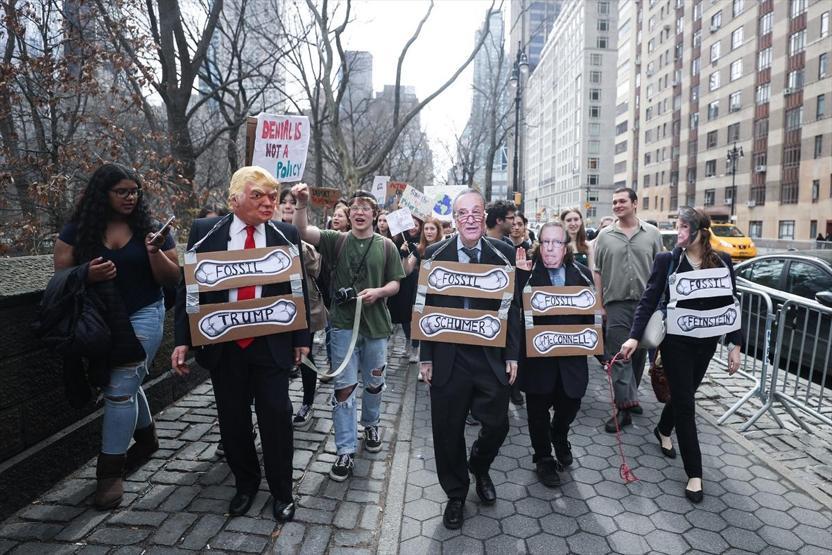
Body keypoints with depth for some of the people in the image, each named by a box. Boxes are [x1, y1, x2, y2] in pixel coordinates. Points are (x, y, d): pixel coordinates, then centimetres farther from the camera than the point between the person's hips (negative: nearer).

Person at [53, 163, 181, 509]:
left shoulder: (149, 227, -4)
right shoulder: (78, 229, 0)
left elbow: (172, 280, -5)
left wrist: (154, 252, -22)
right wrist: (86, 274, -21)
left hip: (143, 316, -3)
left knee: (120, 389, -8)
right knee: (127, 383, 17)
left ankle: (110, 472, 3)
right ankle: (146, 437, 41)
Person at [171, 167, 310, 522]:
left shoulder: (286, 235, -1)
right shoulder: (205, 231, -1)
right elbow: (188, 287, 2)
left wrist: (302, 339, 1)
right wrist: (183, 340, -1)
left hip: (272, 344, -1)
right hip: (223, 345, 1)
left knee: (276, 417, 4)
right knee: (232, 419, 13)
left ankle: (282, 491, 25)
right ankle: (245, 483, 36)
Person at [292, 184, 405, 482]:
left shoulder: (386, 246, 1)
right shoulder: (337, 240, -1)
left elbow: (395, 283, 3)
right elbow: (303, 231, -15)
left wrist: (378, 292, -18)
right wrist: (301, 204, -33)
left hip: (376, 324, 1)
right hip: (344, 324, -1)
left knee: (374, 382, 17)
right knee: (344, 387, 1)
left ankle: (370, 424, 44)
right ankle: (345, 451, 10)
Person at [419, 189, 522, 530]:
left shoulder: (503, 254, 0)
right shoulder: (435, 255, -1)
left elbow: (513, 306, 2)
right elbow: (426, 308, 1)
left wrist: (512, 355, 0)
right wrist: (426, 357, 0)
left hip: (492, 357, 1)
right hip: (448, 358, 0)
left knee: (497, 424, 10)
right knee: (448, 431, 9)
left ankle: (479, 468, 44)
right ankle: (456, 494, 33)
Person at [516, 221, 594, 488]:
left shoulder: (582, 273, 2)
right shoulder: (526, 272, -8)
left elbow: (590, 313, 6)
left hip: (572, 356, 3)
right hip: (537, 354, -2)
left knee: (570, 404, 13)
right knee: (538, 409, 10)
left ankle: (560, 437, 47)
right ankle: (543, 458, 33)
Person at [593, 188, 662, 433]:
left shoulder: (652, 233, 6)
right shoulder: (605, 236, 5)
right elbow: (598, 272, 7)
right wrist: (600, 303, 1)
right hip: (616, 305, -1)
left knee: (639, 354, 13)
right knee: (620, 356, -4)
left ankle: (629, 397, 29)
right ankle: (625, 407, -1)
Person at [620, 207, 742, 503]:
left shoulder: (722, 261, -1)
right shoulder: (667, 261, -9)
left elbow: (730, 303, 4)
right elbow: (649, 300, -12)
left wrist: (735, 344, 2)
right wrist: (634, 336, -22)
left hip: (707, 342, 4)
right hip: (677, 341, -3)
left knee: (685, 393, 18)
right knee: (684, 402, -1)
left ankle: (663, 430, 48)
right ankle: (694, 473, 9)